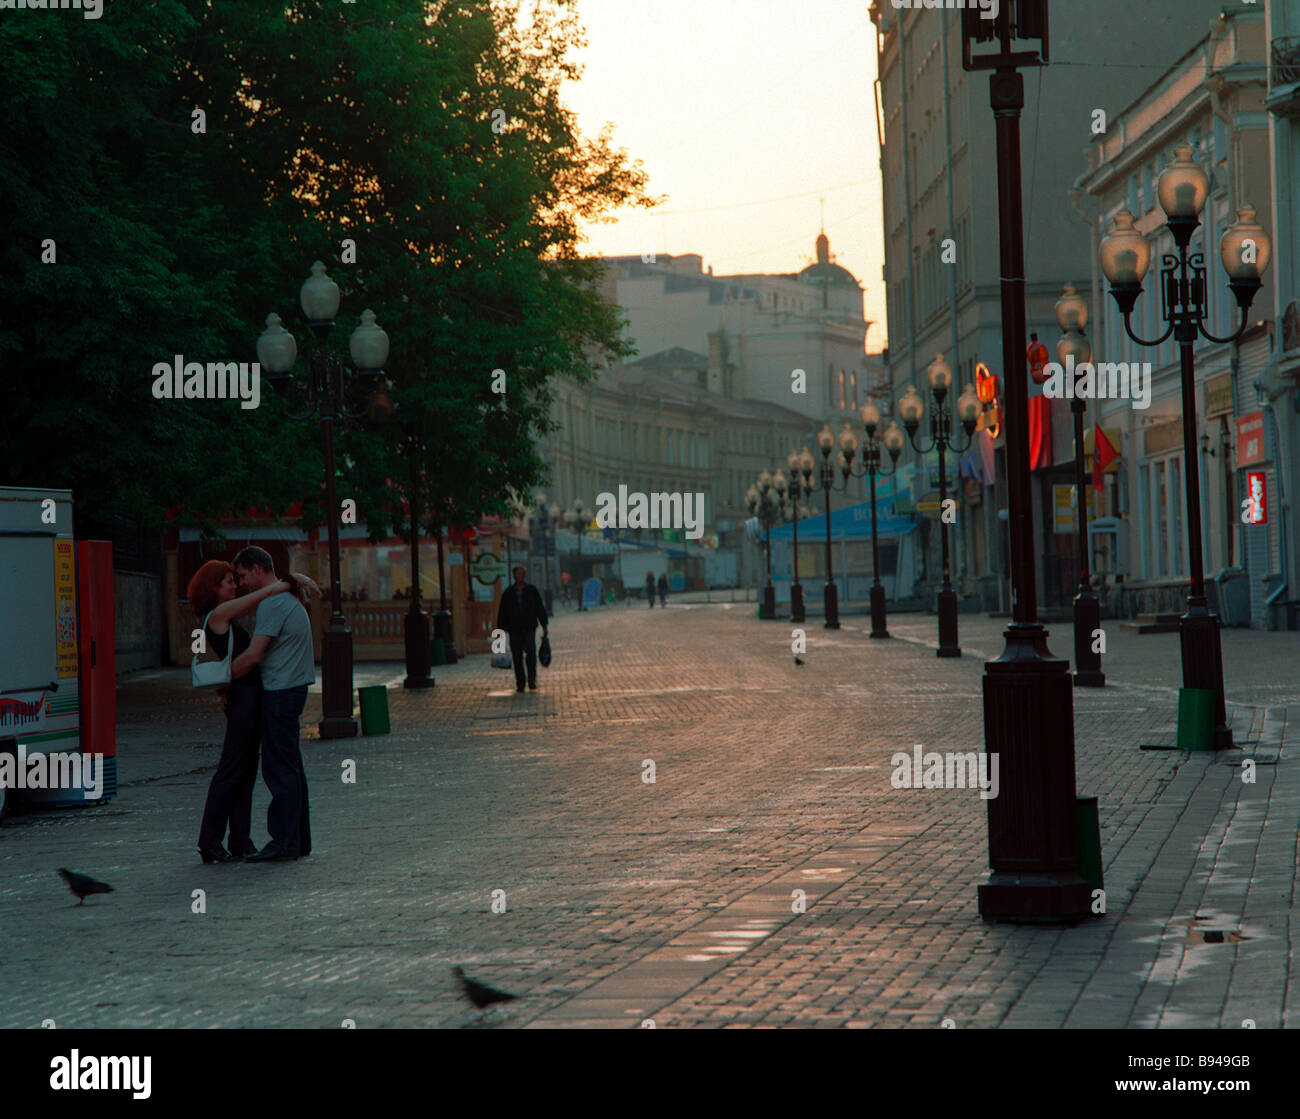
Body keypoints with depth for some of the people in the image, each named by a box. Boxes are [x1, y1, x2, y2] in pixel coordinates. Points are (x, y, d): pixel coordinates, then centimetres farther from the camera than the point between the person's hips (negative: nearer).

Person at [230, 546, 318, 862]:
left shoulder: (272, 604, -14)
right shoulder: (288, 598, 19)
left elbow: (253, 656, -17)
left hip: (280, 693, -10)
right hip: (292, 690, 10)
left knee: (279, 768, -8)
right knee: (290, 767, 12)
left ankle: (284, 842, -7)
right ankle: (299, 840, 15)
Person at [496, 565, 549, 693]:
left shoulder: (532, 590, 8)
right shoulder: (508, 592, 8)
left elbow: (540, 608, 12)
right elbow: (502, 612, 10)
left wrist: (544, 626, 7)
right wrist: (500, 630, 5)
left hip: (529, 628, -1)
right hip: (514, 630, 1)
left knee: (531, 652, -18)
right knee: (517, 656, 1)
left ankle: (532, 681, -14)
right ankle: (520, 684, 7)